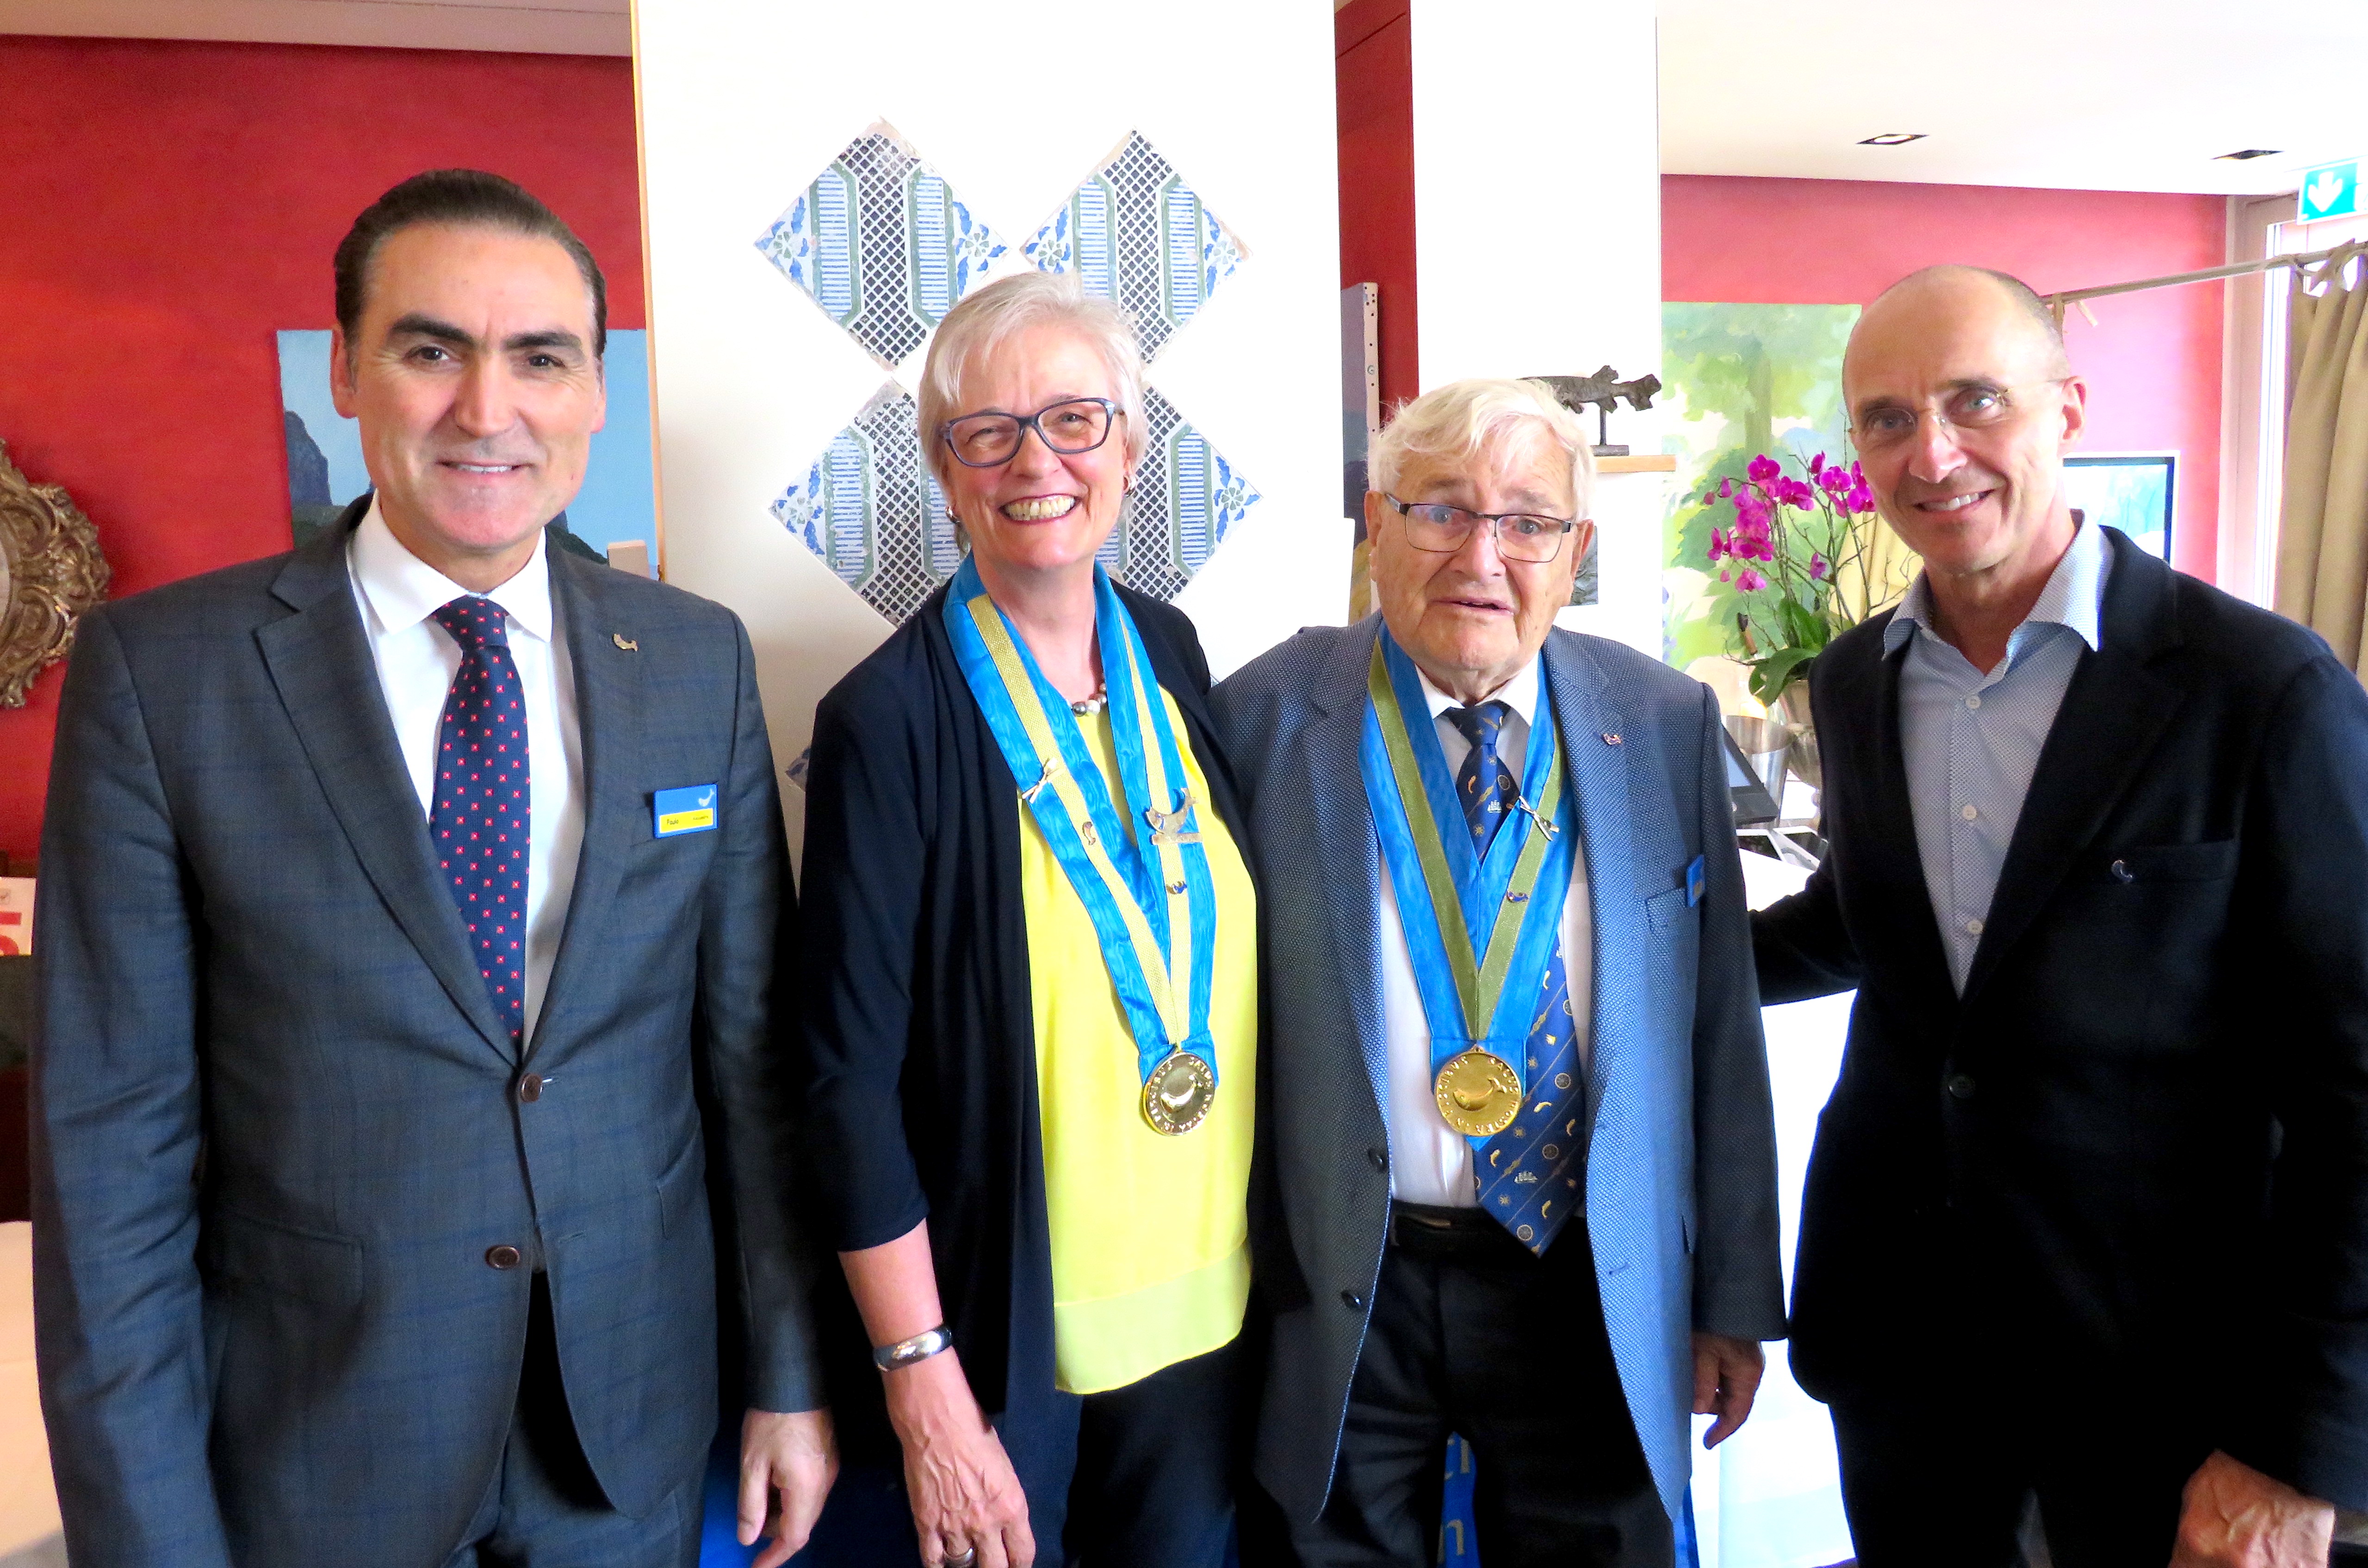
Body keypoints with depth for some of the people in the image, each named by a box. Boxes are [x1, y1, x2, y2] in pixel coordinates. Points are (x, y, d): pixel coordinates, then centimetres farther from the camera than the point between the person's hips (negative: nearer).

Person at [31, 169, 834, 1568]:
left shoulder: (700, 660, -4)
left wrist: (792, 1375, 3)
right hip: (310, 1449, -1)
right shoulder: (162, 669, -10)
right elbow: (112, 1133, -9)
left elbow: (750, 1045, 0)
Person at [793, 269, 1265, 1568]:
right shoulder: (890, 717, -16)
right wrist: (923, 1385, -14)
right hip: (1000, 1321, -4)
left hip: (1207, 1296, 5)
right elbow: (852, 1076, -15)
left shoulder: (1167, 652, 0)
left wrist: (1259, 1238, 6)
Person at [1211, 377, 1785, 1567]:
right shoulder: (1264, 718, -7)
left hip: (1594, 1285, 2)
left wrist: (1735, 1295, 5)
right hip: (1343, 1290, -1)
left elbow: (1719, 1029, 2)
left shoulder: (1668, 724, -2)